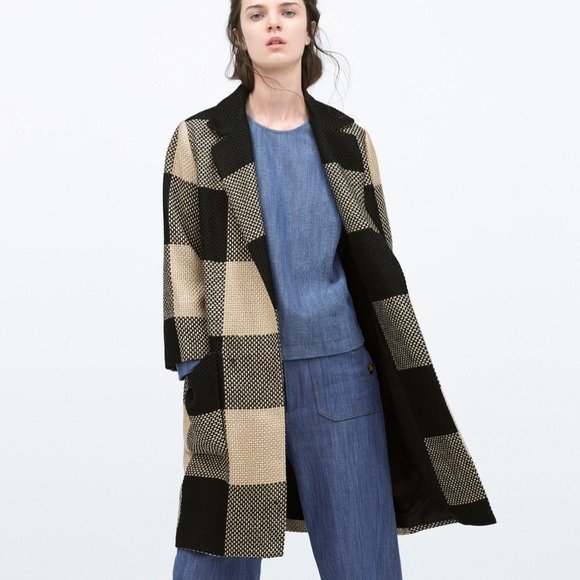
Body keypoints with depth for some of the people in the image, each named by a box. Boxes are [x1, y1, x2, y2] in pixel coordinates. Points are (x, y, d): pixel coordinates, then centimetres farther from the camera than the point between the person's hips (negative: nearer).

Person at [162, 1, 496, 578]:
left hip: (343, 378, 2)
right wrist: (198, 385, -7)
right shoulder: (200, 139, 2)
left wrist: (403, 384, 7)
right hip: (238, 381, -2)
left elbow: (376, 266, 12)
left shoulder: (349, 142, 9)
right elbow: (182, 269, 0)